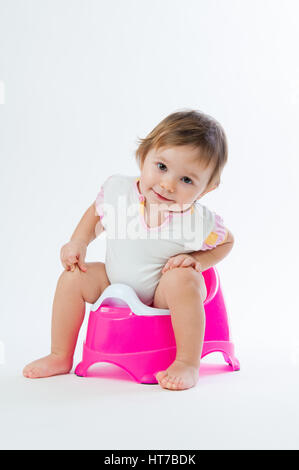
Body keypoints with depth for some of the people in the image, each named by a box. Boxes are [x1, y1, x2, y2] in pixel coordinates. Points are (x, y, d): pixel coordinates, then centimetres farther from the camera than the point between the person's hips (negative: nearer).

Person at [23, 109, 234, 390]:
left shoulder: (199, 221, -25)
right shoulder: (117, 189, -18)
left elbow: (227, 241, -3)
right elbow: (97, 212, 5)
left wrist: (197, 260, -20)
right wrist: (78, 243, -9)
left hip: (164, 294, -4)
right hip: (116, 284, 4)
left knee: (184, 279, -34)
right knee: (73, 277, -10)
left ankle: (188, 363, -21)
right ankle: (61, 357, 7)